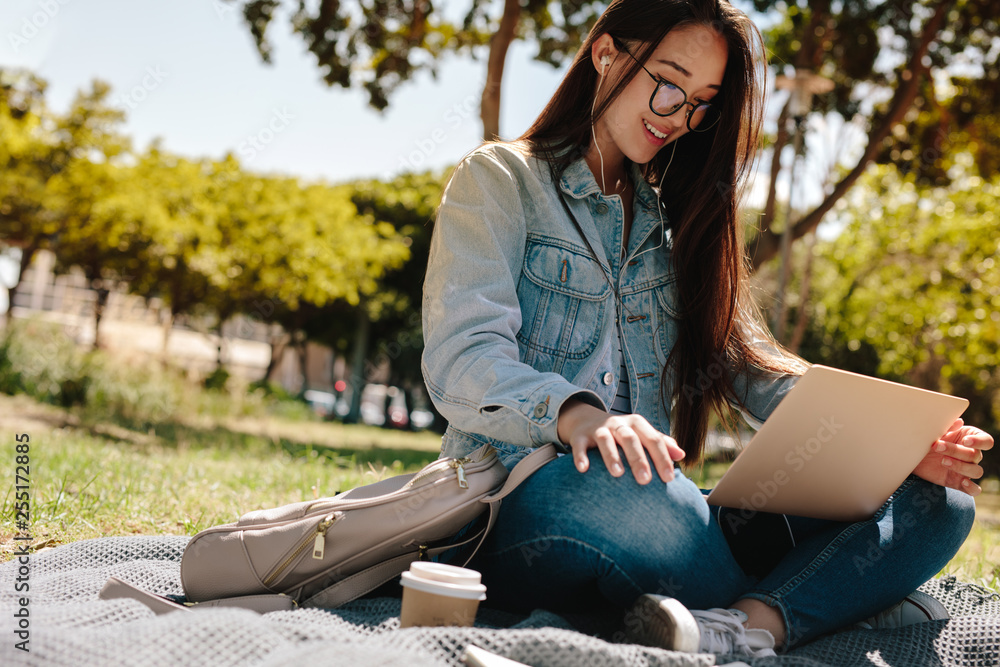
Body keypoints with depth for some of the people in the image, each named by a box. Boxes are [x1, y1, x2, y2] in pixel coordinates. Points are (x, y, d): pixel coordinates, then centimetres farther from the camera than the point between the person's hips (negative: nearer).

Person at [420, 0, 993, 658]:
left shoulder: (678, 220, 22)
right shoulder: (500, 181, 5)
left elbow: (753, 367, 13)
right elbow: (462, 361, -9)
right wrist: (576, 414, -32)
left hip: (658, 517, 6)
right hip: (527, 502, -5)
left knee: (941, 504, -12)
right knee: (621, 486, -41)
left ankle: (749, 625, -36)